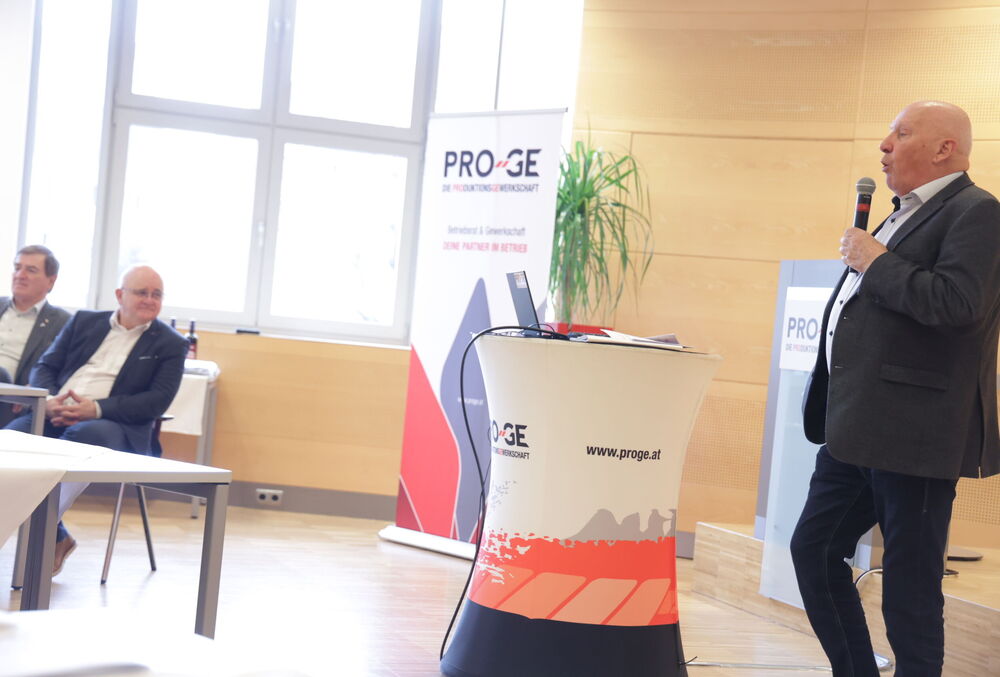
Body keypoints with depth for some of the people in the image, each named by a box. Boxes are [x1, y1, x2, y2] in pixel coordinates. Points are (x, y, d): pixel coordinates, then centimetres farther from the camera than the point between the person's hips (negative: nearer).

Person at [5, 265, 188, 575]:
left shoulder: (171, 345, 8)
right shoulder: (84, 321, 19)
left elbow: (158, 401, -4)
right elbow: (45, 366, 16)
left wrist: (96, 409, -17)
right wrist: (49, 400, -8)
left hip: (115, 425, -4)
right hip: (55, 415, 4)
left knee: (81, 436, -38)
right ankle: (55, 536, -13)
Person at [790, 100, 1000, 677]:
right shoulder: (904, 216, 19)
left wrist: (875, 262, -15)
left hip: (912, 435, -10)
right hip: (858, 431, 10)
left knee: (910, 584, -1)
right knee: (813, 550, 13)